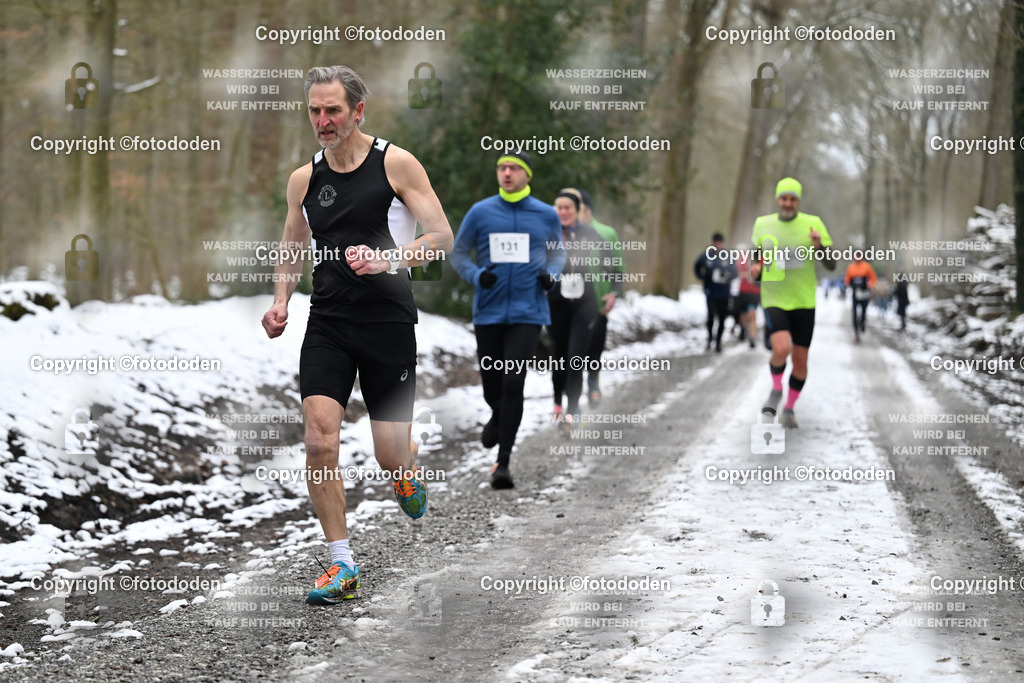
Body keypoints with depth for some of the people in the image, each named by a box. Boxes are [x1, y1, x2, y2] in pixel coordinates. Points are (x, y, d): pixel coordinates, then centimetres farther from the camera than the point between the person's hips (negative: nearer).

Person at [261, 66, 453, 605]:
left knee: (390, 456, 1)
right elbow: (292, 251, 21)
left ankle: (409, 479, 40)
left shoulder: (396, 164, -3)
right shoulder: (304, 179, 9)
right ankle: (342, 564, -3)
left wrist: (386, 259, -24)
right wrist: (280, 301, 3)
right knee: (319, 442, -13)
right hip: (328, 323, 3)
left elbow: (442, 237, -8)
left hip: (389, 322, -3)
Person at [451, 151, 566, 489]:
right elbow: (458, 253, 9)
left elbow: (557, 251, 19)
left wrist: (551, 274, -2)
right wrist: (476, 275, -10)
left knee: (513, 384, -13)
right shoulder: (480, 212, 1)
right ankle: (498, 418, 47)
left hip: (528, 312, -1)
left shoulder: (546, 215, 3)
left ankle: (503, 462, -8)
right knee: (491, 383, 9)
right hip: (489, 312, 1)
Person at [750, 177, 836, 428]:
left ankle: (789, 408, 27)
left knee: (800, 359, 5)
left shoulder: (812, 224, -2)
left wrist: (819, 246, -20)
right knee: (781, 348, -24)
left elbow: (831, 265, 0)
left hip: (803, 302, 1)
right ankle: (776, 389, 5)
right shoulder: (763, 225, 3)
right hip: (774, 301, -1)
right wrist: (756, 269, -5)